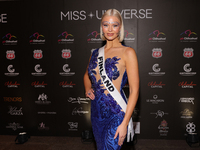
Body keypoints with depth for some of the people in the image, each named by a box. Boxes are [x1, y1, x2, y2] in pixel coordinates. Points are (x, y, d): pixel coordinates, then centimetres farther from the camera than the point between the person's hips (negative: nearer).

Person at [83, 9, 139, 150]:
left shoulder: (127, 53, -10)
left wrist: (124, 123, -16)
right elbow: (87, 75, 25)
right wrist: (88, 88, 4)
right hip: (96, 112, 6)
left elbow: (134, 90, -13)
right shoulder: (96, 53, 5)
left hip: (116, 114, -6)